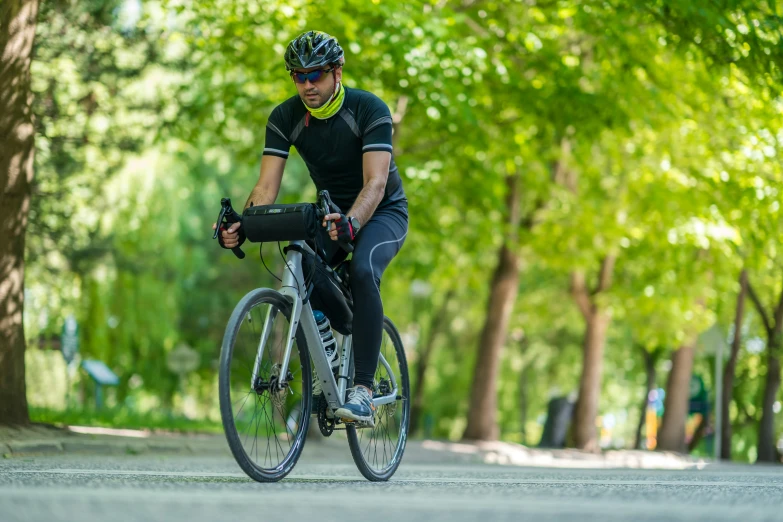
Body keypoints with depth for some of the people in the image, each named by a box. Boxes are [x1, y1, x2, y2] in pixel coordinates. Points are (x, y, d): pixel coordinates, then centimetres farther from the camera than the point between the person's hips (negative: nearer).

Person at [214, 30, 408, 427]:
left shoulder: (369, 110, -25)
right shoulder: (286, 118, -13)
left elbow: (375, 182, -35)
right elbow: (267, 186, -19)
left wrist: (351, 224, -56)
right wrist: (242, 225, -39)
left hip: (383, 212, -5)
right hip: (331, 212, 5)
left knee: (363, 271, -35)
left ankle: (363, 390, -34)